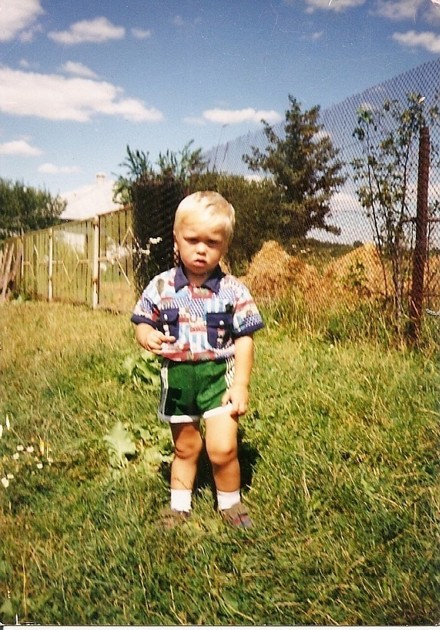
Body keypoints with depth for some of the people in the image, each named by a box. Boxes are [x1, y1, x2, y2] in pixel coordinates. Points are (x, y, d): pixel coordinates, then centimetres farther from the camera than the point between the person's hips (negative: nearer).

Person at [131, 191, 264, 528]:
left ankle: (230, 504, 18)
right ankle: (179, 506, 38)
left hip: (219, 375, -2)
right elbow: (143, 323, 3)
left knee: (222, 449, -10)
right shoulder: (161, 287, -4)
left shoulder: (234, 291, -8)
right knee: (185, 448, 18)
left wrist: (241, 384, -11)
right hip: (177, 376, 2)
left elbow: (244, 339, -6)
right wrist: (147, 336, -21)